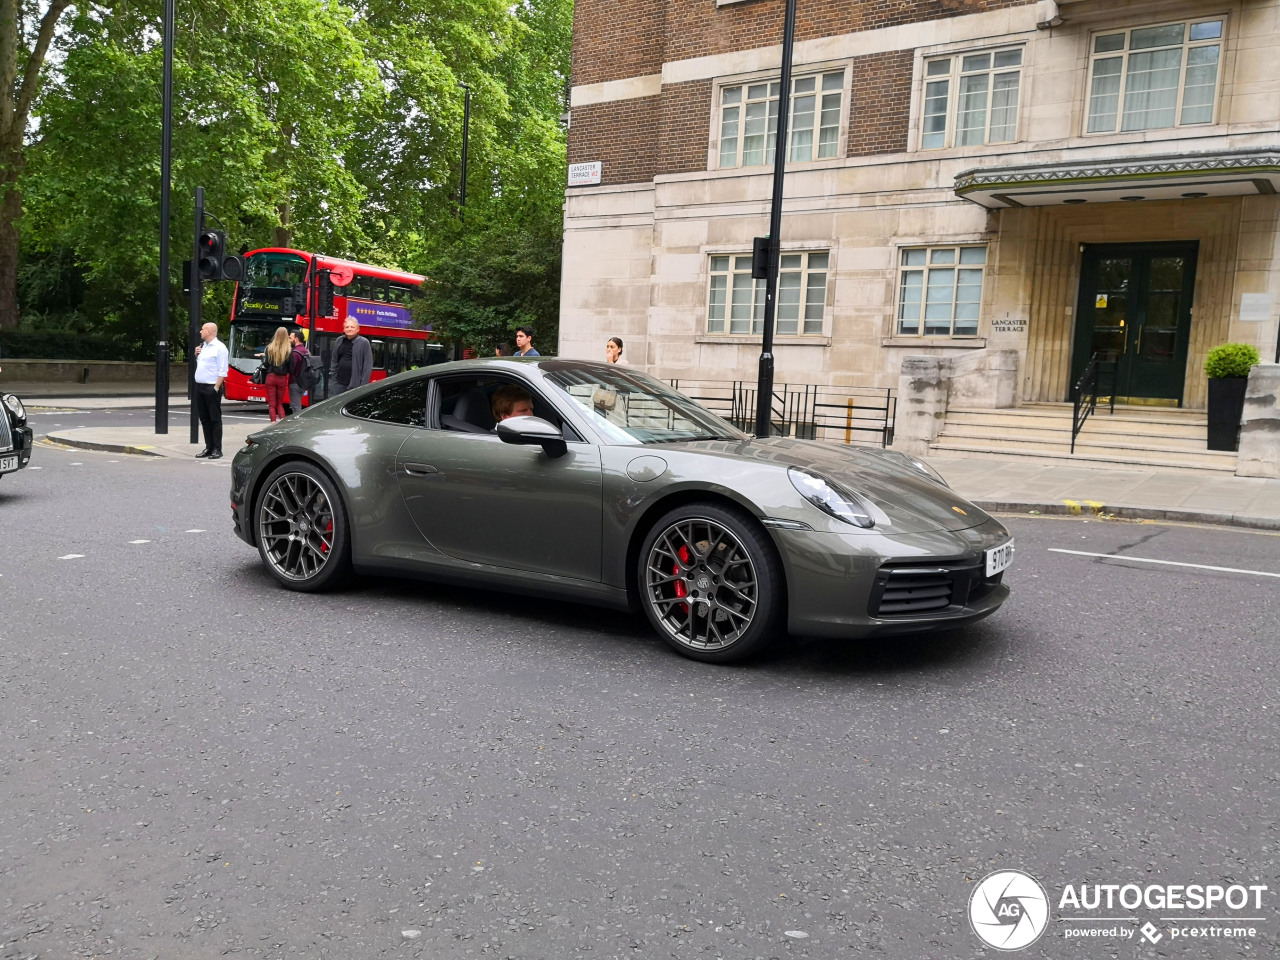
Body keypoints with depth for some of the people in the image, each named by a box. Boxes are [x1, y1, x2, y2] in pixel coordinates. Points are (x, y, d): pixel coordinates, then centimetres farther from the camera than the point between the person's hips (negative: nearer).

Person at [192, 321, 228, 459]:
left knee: (215, 419, -3)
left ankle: (217, 449, 0)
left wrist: (216, 387, -19)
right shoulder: (203, 347, 15)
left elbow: (222, 371, -14)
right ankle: (209, 447, 16)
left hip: (212, 388, -8)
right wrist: (197, 355, 8)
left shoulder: (219, 347, -9)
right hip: (200, 386, 8)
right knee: (204, 419, 10)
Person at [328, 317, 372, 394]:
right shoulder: (339, 341, 11)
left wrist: (363, 385, -12)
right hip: (338, 383, 5)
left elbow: (368, 365, -7)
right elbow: (334, 361, 19)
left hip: (354, 385, -5)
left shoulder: (364, 343, -5)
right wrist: (332, 378, 12)